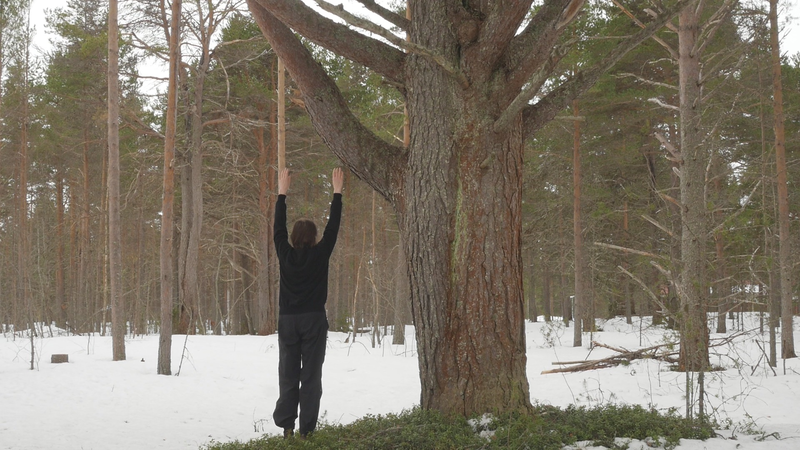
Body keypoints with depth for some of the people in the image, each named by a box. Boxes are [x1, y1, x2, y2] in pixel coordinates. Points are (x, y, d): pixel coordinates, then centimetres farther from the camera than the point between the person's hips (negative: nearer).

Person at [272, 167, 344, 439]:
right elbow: (333, 227, 1)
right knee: (311, 376, -1)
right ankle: (306, 429, -4)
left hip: (287, 320, 2)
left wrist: (282, 193, 19)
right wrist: (337, 192, 9)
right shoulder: (320, 254, -5)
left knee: (287, 375, 6)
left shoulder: (286, 254, 0)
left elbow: (278, 228, 12)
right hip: (313, 320, -2)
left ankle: (286, 426, -1)